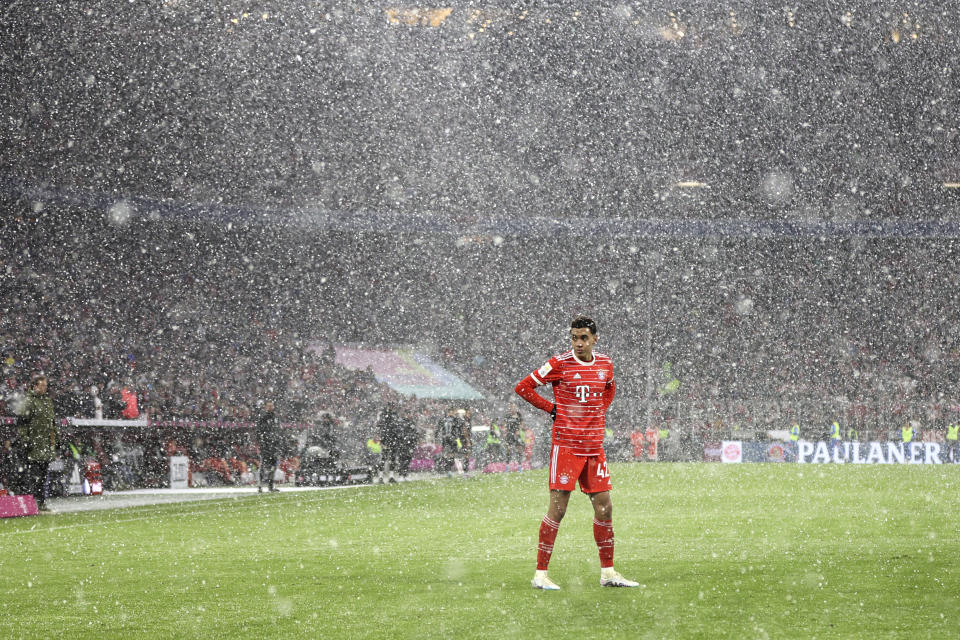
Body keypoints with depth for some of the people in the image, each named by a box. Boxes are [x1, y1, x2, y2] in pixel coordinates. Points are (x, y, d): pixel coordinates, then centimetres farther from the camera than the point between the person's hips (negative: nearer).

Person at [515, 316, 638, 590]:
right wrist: (551, 408, -3)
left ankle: (608, 572, 16)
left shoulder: (605, 364, 9)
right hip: (566, 445, -5)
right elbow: (523, 387, -3)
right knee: (557, 508, -7)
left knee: (604, 506, 6)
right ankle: (540, 574, -3)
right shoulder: (560, 364, -7)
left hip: (594, 446, 5)